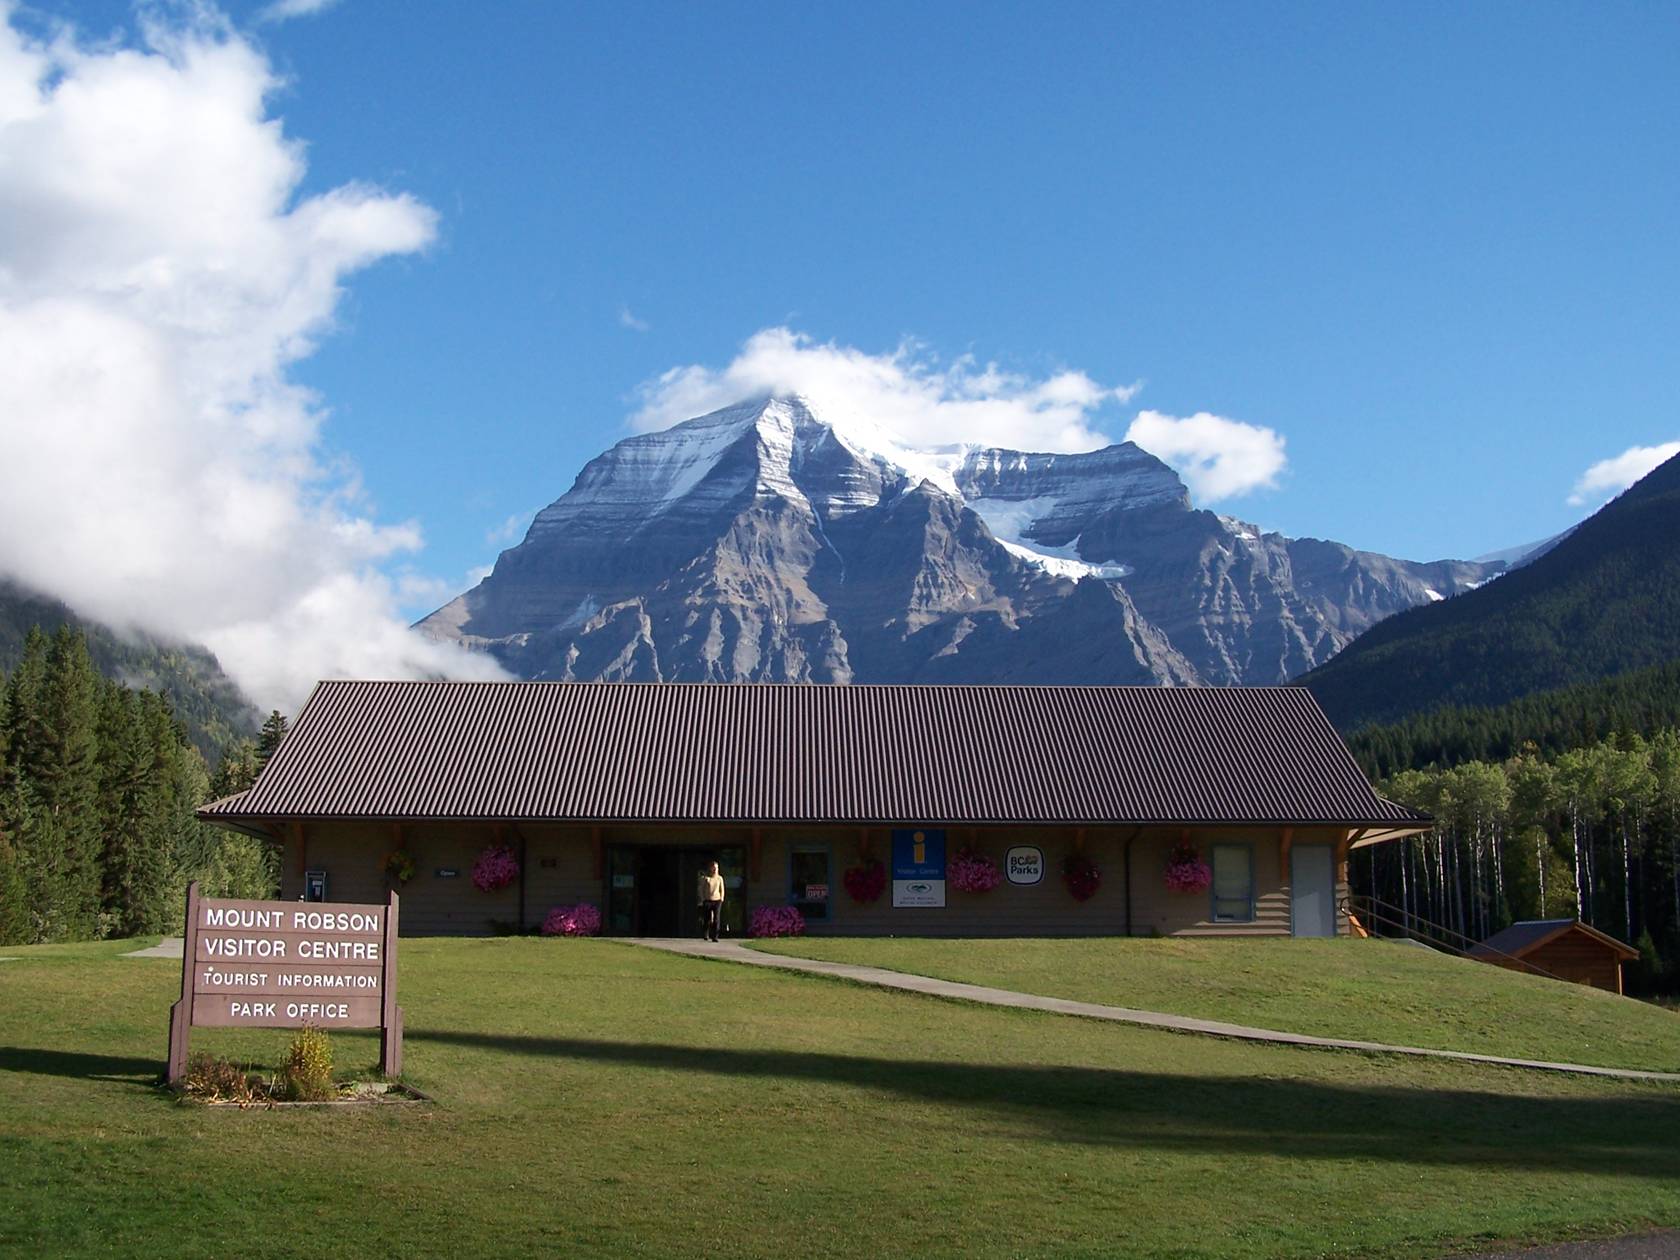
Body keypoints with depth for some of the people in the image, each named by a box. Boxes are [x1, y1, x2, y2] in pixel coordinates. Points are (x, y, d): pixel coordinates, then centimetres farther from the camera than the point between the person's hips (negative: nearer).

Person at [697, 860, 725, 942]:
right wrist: (702, 899, 1)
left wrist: (721, 899, 6)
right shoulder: (705, 878, 2)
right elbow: (701, 889, 6)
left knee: (716, 919, -8)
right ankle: (706, 935, 24)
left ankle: (714, 936, -5)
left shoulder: (719, 878, 9)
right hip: (707, 901, -1)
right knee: (707, 919, 2)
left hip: (717, 901, 1)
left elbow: (722, 890, 14)